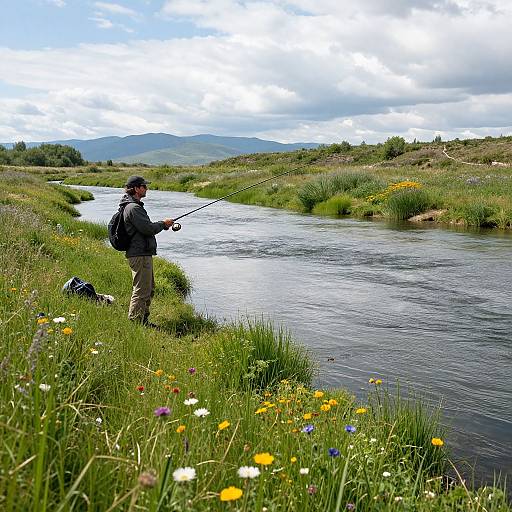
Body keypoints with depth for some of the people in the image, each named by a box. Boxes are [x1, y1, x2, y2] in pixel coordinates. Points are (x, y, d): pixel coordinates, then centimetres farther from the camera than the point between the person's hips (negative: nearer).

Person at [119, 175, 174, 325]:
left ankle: (144, 321, 28)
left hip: (142, 254, 11)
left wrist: (163, 224, 9)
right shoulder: (133, 208, -17)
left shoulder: (135, 205, 18)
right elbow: (147, 228, -22)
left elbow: (146, 227, 21)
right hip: (140, 255, -11)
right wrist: (163, 224, -6)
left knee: (149, 289, 19)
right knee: (141, 291, -7)